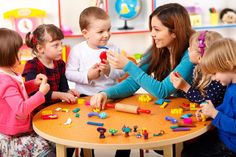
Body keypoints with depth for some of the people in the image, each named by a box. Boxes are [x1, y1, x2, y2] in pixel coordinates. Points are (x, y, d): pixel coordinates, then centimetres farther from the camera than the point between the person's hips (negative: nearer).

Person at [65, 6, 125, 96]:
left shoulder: (113, 49, 2)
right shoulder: (77, 50, -2)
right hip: (85, 95, -1)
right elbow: (69, 73, -4)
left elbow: (121, 72, 0)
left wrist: (109, 71, -18)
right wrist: (87, 76, -15)